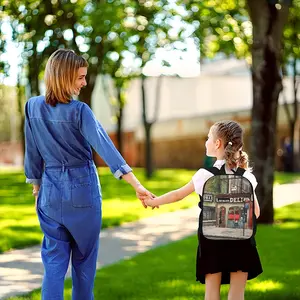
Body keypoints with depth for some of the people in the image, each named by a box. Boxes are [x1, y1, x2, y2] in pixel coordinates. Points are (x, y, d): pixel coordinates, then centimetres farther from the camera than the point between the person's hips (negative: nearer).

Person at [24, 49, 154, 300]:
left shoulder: (33, 107, -3)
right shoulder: (79, 111, -15)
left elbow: (32, 153, 5)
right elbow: (105, 147, -24)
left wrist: (36, 187, 17)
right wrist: (137, 185, -29)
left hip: (51, 190, 3)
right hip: (82, 189, -3)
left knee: (54, 260, 6)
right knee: (84, 258, 14)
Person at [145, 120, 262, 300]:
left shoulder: (206, 174, -6)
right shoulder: (246, 176, -1)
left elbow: (178, 195, 4)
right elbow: (255, 212, 2)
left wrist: (153, 202, 19)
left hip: (212, 238, -1)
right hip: (241, 239, 1)